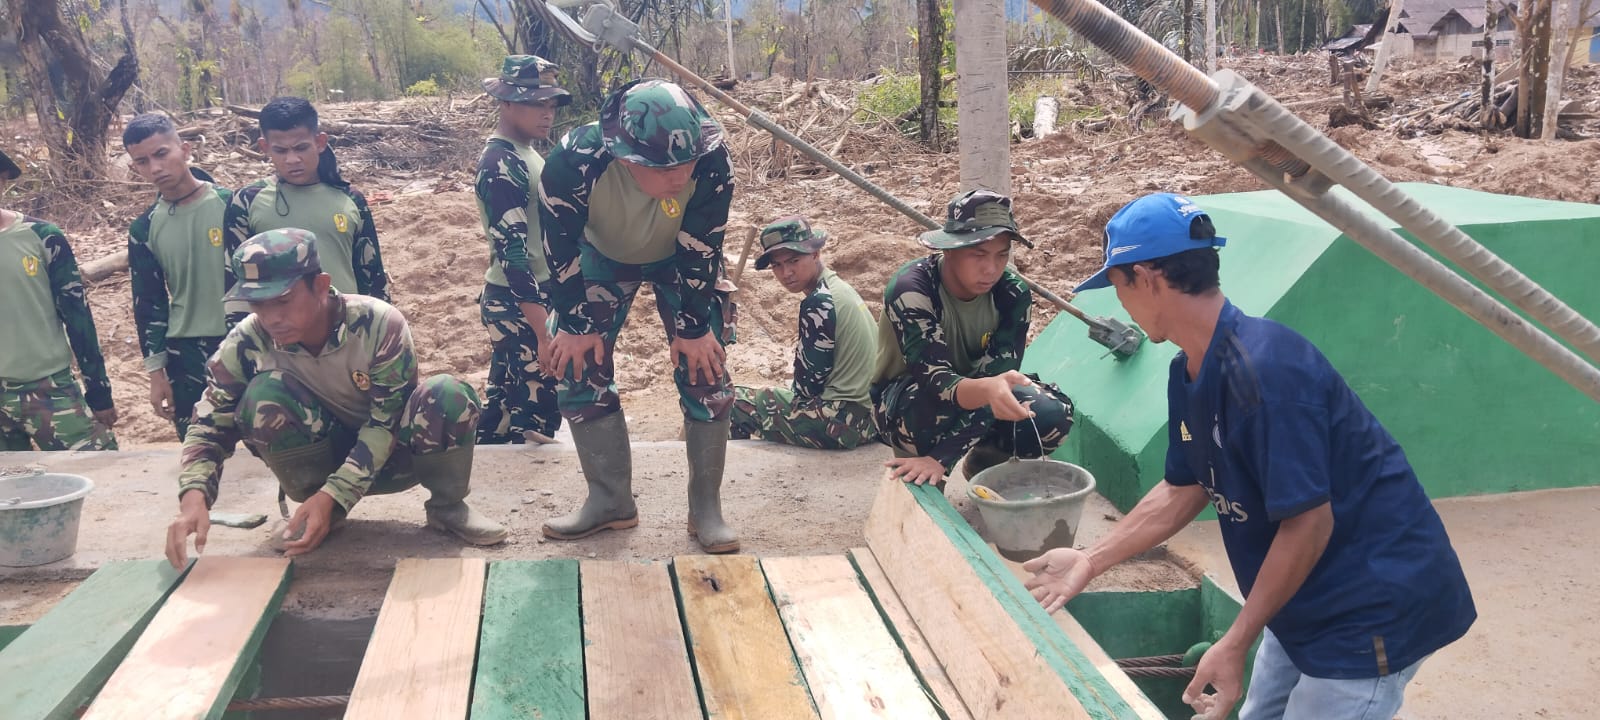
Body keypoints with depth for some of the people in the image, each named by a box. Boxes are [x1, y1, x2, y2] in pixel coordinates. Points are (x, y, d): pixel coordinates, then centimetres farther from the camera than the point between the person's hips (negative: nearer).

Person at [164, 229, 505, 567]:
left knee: (448, 396, -33)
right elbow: (210, 424, -14)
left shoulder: (378, 324, -27)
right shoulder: (248, 341, -20)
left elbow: (387, 422, -24)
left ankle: (448, 507, -4)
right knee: (263, 395, -28)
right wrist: (194, 498, -33)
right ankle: (320, 513, -6)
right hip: (325, 454, 2)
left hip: (391, 452, -2)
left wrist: (333, 494, -35)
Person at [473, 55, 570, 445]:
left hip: (534, 296, 10)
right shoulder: (501, 165, -19)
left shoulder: (522, 153, 11)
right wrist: (544, 334, -28)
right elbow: (512, 252, -25)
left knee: (505, 403, 17)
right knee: (537, 411, -3)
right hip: (519, 303, -10)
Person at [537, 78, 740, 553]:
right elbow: (560, 247, -23)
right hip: (602, 256, 1)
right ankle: (610, 501, 12)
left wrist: (694, 327, -16)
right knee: (578, 369, -3)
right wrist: (574, 325, -14)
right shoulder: (574, 161, -39)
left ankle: (706, 508, 7)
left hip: (681, 259, -1)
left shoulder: (711, 160, -39)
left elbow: (702, 248, -25)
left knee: (705, 375, -8)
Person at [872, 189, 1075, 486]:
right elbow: (935, 381, -40)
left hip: (974, 395, 4)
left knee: (1053, 414, -23)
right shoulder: (911, 290, -29)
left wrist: (940, 458, -36)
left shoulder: (1013, 294, -18)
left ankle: (985, 462, 8)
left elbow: (996, 373, -25)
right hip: (903, 407, -4)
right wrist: (986, 390, -64)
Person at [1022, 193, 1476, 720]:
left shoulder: (1264, 370, -29)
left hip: (1375, 609, -9)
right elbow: (1184, 490, 12)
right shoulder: (1189, 374, 0)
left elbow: (1310, 521, -27)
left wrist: (1235, 643, -22)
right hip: (1308, 601, 9)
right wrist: (1091, 561, 11)